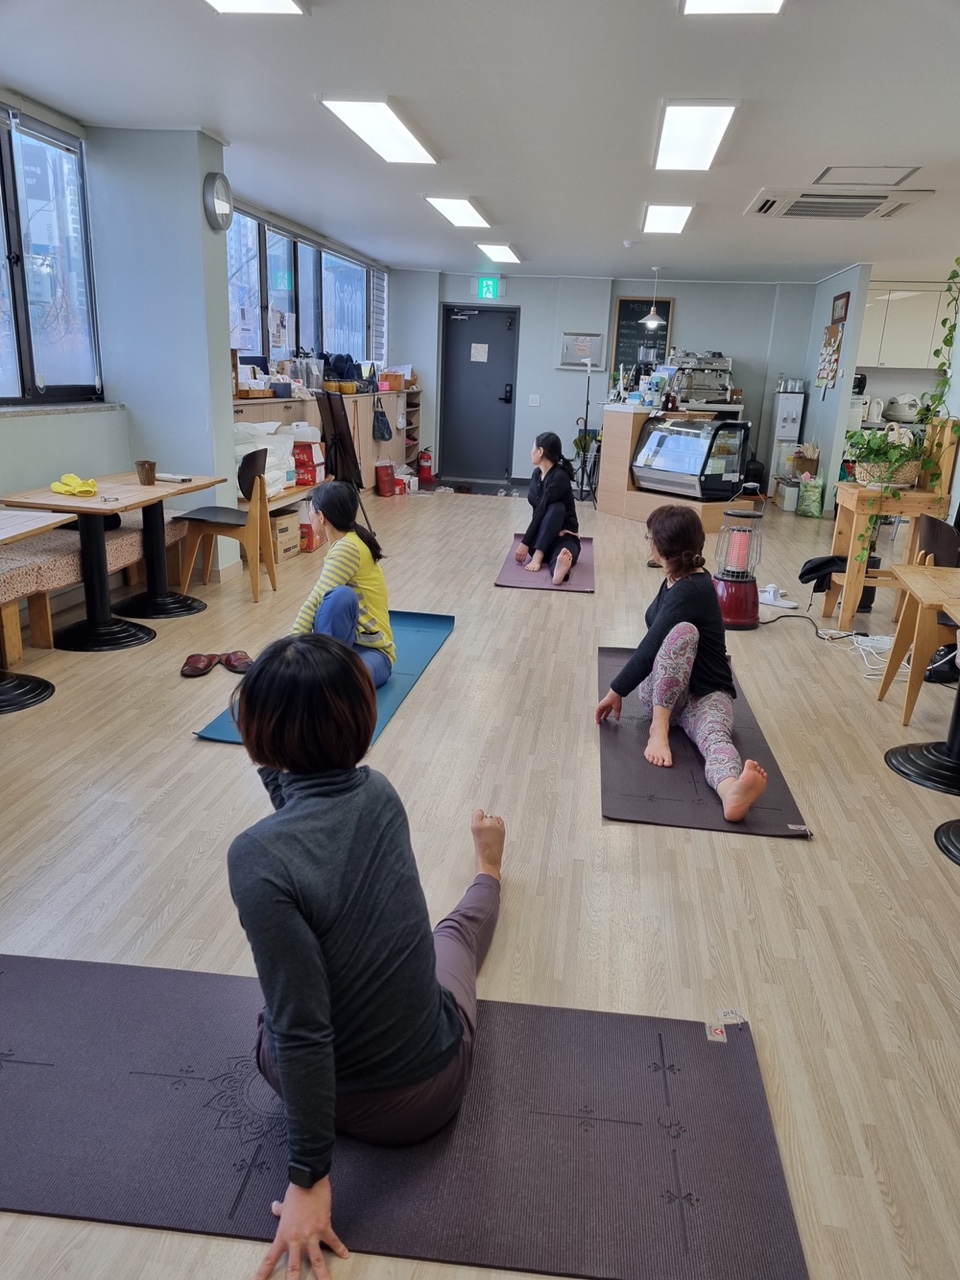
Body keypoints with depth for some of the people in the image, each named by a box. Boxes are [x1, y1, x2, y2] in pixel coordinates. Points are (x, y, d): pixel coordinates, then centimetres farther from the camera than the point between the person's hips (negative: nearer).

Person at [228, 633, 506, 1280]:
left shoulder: (259, 857, -30)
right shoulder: (380, 794, -16)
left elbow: (303, 1031, -26)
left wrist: (309, 1178, -19)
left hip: (337, 1095, -1)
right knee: (456, 928, 34)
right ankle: (487, 876, 72)